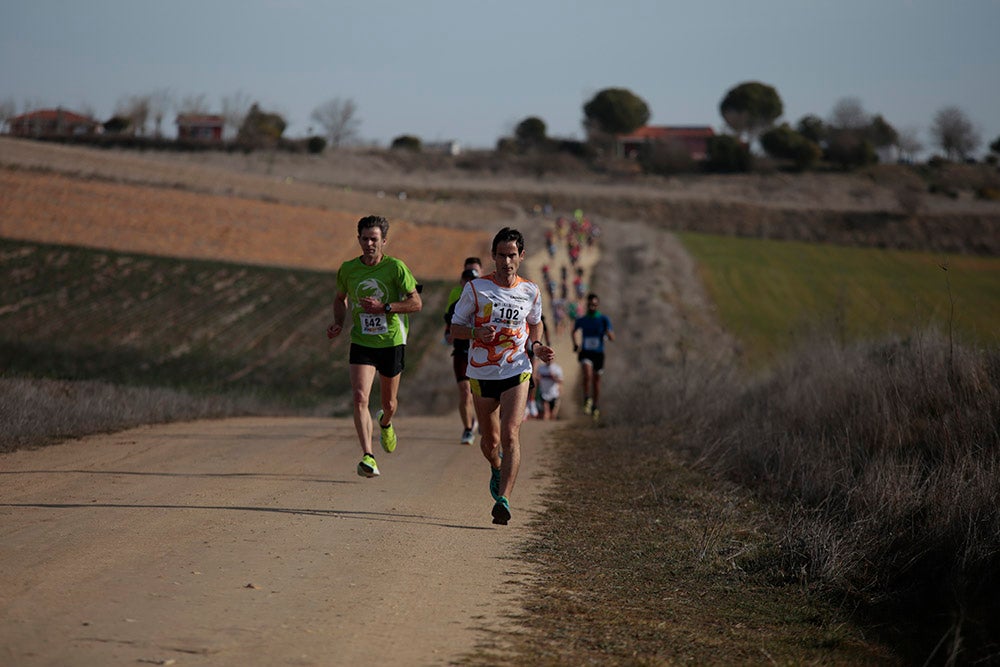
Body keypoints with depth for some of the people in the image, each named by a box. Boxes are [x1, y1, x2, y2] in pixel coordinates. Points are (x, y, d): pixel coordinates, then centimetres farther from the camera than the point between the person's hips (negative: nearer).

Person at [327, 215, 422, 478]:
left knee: (389, 404, 13)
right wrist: (339, 323, 1)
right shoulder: (348, 269, 0)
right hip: (361, 343, 1)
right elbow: (341, 298, 19)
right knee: (360, 397, -19)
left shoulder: (396, 267, -9)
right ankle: (367, 457, -20)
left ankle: (385, 423, 51)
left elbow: (416, 303, -9)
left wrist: (384, 307, -20)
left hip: (392, 341, -1)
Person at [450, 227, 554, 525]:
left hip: (516, 371, -1)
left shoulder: (530, 292, 2)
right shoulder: (476, 288, -3)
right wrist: (476, 333, -19)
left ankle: (503, 498, -22)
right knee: (490, 440, 12)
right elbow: (455, 327, 2)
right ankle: (497, 469, 46)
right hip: (482, 374, 1)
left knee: (510, 435, -18)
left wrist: (536, 346, 1)